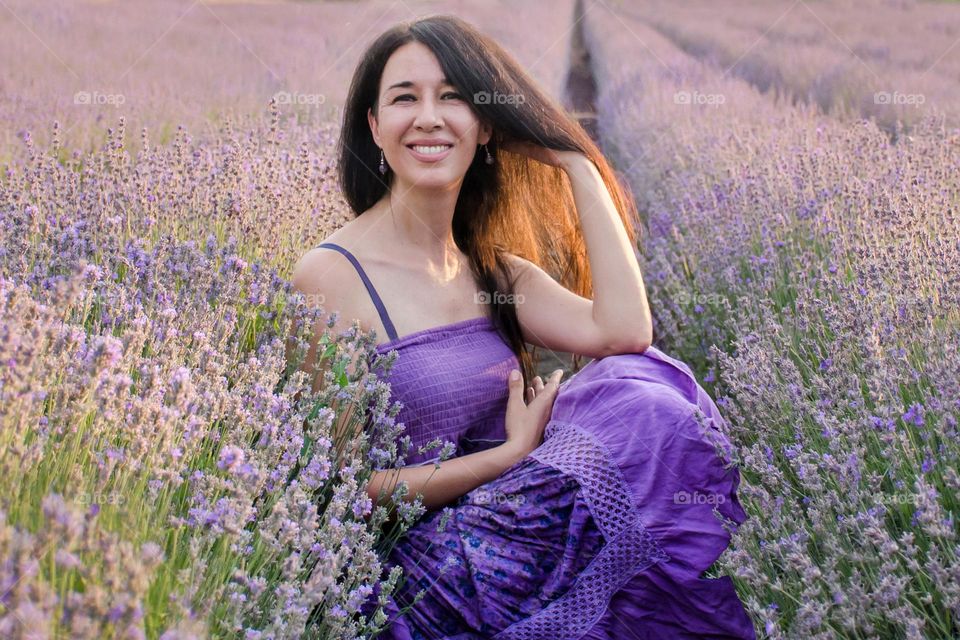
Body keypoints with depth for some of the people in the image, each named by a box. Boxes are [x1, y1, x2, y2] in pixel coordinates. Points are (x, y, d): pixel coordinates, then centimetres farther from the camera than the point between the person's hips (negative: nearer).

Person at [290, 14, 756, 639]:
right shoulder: (331, 275, -9)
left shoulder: (495, 271, 9)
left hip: (511, 524, 6)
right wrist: (516, 451, -11)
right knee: (647, 420, -24)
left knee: (645, 383, -19)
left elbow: (624, 332, -11)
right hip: (418, 561, -6)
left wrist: (577, 163, -2)